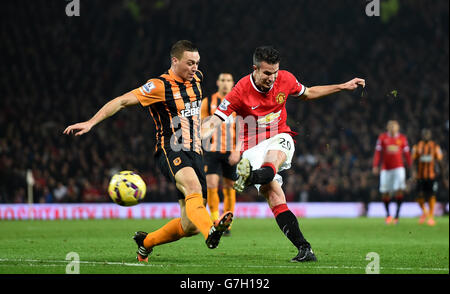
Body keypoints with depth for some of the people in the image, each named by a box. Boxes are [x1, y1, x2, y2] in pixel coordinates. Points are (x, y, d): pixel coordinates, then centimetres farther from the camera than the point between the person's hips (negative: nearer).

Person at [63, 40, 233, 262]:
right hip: (170, 150, -7)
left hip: (194, 152, 7)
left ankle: (146, 241, 24)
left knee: (190, 225, 0)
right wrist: (91, 122, -18)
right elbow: (122, 101, -10)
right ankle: (210, 232, -64)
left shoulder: (196, 78, 12)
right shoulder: (160, 86, -8)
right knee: (193, 186, -38)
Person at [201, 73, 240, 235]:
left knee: (229, 188, 7)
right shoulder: (208, 102, 5)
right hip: (212, 151, -1)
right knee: (211, 185, -16)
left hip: (232, 153, 1)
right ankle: (215, 221, -7)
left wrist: (238, 151, -16)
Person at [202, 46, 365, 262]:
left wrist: (343, 87, 18)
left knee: (274, 155, -37)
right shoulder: (241, 92, -15)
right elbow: (213, 123, -15)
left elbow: (307, 94, 20)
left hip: (280, 138, 3)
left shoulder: (285, 79, -3)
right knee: (274, 196, -21)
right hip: (252, 148, -3)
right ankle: (304, 248, -30)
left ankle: (251, 178, -68)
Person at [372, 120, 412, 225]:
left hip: (398, 168, 0)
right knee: (385, 193, 2)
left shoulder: (402, 138, 5)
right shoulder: (382, 137, 3)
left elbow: (406, 154, 10)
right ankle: (388, 215, 19)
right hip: (386, 169, 0)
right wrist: (375, 166, -6)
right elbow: (378, 152, 2)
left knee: (400, 190, -15)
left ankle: (397, 215, -9)